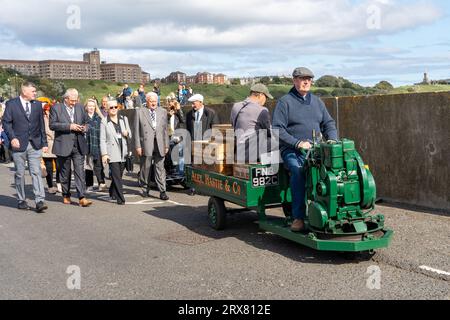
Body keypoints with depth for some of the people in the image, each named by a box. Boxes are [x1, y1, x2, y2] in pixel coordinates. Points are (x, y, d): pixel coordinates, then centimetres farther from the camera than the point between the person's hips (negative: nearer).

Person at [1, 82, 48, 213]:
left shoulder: (37, 105, 11)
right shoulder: (11, 104, 1)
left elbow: (41, 125, 13)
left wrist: (44, 143, 9)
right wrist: (12, 138, -15)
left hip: (35, 144, 2)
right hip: (19, 144, -2)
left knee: (36, 173, -7)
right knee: (20, 174, 7)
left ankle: (40, 201, -11)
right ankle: (21, 200, 19)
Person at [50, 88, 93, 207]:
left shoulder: (80, 107, 11)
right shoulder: (56, 108, -1)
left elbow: (86, 121, 22)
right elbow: (52, 125, -10)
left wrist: (84, 128, -1)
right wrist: (69, 126, -17)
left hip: (79, 145, 2)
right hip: (63, 146, -2)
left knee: (80, 171, -6)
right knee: (65, 172, 9)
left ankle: (82, 198, -8)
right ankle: (66, 195, 24)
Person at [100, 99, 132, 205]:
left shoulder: (124, 119, 13)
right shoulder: (104, 122, 0)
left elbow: (130, 135, 18)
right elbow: (102, 140, -2)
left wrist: (127, 133, -6)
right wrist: (104, 154, -10)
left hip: (123, 152, 4)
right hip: (112, 153, -4)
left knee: (119, 175, 10)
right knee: (116, 176, -9)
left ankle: (112, 193, 31)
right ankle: (120, 198, -8)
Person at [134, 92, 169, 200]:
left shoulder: (163, 112, 13)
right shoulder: (140, 112, 4)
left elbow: (165, 130, 13)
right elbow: (136, 131, 1)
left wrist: (166, 145, 8)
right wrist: (138, 146, -5)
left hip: (159, 145, 1)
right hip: (146, 144, -1)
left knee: (160, 168, -2)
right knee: (145, 168, 7)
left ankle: (162, 191, -1)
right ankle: (145, 189, 22)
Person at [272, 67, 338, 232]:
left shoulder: (317, 101, 21)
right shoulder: (285, 102, 4)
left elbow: (329, 124, 22)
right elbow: (278, 129, -5)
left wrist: (332, 140, 0)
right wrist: (298, 143, -17)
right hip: (292, 150, -4)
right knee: (298, 170, -35)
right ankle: (298, 217, -30)